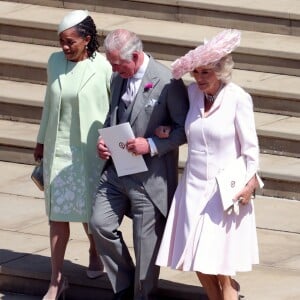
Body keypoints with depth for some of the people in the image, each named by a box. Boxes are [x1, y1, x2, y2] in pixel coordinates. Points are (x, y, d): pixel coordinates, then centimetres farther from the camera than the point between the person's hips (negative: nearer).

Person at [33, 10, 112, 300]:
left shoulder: (104, 67, -14)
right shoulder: (55, 62, 0)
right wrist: (41, 140, 18)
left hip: (90, 150, -3)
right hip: (58, 148, 3)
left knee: (89, 210, 10)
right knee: (58, 213, 3)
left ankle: (95, 250, 41)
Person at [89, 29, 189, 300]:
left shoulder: (167, 82, -16)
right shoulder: (118, 78, 6)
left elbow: (186, 128, -13)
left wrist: (152, 145, -22)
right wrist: (104, 140, 2)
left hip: (150, 176, -7)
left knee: (146, 242, 3)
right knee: (100, 224, 4)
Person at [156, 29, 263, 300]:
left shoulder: (238, 99, -13)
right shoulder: (193, 92, 1)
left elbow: (250, 146, -7)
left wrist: (250, 182, -15)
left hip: (226, 193, -5)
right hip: (194, 189, 5)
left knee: (221, 268, -6)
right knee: (199, 266, 7)